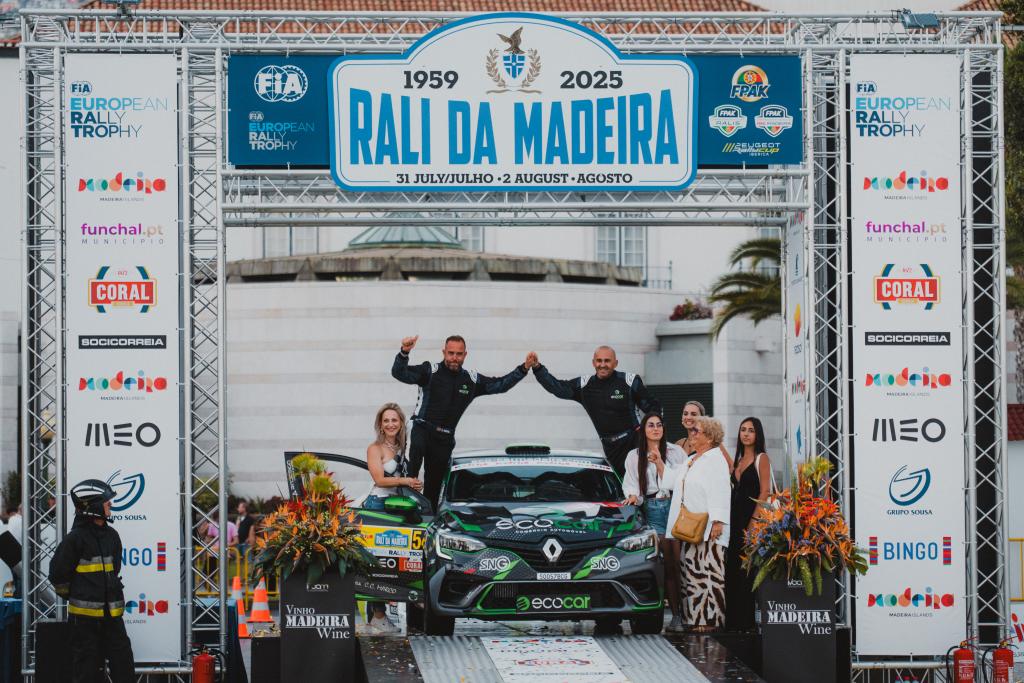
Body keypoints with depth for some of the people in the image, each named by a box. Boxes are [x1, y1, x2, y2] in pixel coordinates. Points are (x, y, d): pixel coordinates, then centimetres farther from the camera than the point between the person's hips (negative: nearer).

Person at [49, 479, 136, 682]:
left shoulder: (111, 536, 10)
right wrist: (73, 597, 4)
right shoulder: (76, 538, -12)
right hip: (85, 614, -6)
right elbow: (58, 574, -9)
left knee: (123, 665, 6)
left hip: (111, 612, 6)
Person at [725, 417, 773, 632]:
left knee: (746, 571, -7)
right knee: (733, 569, 7)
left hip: (752, 518, -7)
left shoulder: (761, 458, -4)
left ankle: (746, 621, -3)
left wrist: (753, 522, -17)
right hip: (736, 518, 7)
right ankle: (734, 621, 11)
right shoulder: (739, 459, 18)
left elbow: (764, 492, -11)